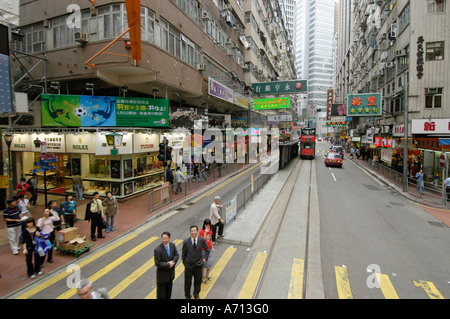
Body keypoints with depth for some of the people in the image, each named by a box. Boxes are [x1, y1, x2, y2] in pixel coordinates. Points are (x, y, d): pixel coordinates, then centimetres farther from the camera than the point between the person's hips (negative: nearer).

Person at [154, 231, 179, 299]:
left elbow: (177, 255, 1)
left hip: (171, 273, 5)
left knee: (169, 291, 23)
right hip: (162, 274, -5)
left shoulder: (172, 245, -7)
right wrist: (168, 265, -22)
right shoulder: (157, 250, -24)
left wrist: (173, 261, -17)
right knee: (161, 292, 10)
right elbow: (157, 263, -23)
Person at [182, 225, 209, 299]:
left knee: (198, 281, 18)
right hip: (189, 265, -1)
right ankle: (187, 296, 39)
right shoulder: (186, 241, -15)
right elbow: (183, 254, -1)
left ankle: (196, 294, 44)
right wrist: (184, 263, 1)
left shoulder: (202, 240, -12)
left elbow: (207, 250, 4)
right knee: (188, 282, 14)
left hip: (198, 265, 1)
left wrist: (205, 258, 0)